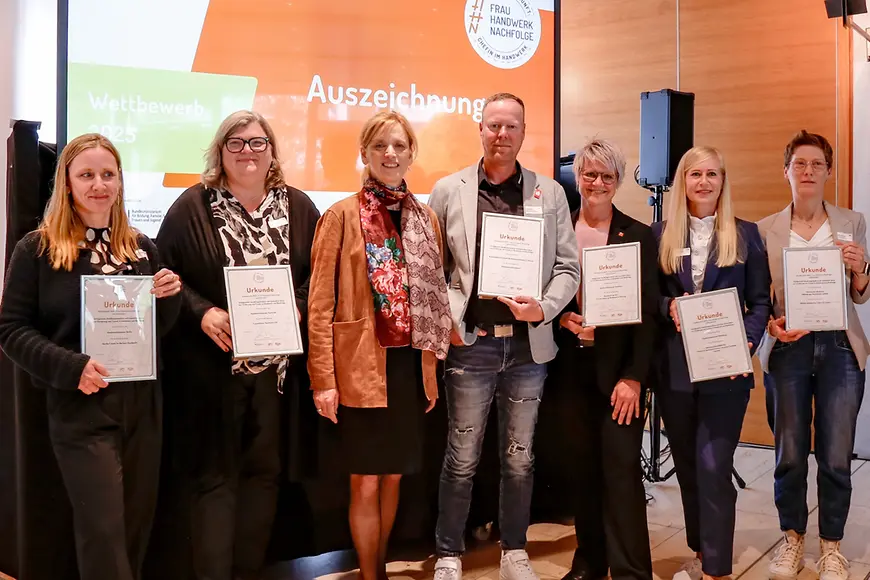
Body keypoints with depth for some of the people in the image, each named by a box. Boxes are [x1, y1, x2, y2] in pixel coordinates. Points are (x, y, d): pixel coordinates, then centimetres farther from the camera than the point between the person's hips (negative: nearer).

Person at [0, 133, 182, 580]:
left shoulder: (141, 248, 8)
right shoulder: (37, 248, -4)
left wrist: (170, 297, -7)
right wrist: (71, 366, -20)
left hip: (142, 404, 5)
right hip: (80, 409, -4)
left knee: (137, 526, 14)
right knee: (102, 532, -3)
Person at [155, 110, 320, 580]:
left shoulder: (298, 207, 7)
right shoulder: (193, 206, -1)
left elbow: (319, 272, 9)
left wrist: (298, 308, -8)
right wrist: (202, 313, -17)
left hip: (275, 361, 3)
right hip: (211, 362, -3)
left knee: (264, 469, 11)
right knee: (215, 474, 2)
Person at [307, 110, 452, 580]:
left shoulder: (426, 219, 9)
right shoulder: (341, 216, -5)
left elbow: (435, 299, 13)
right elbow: (320, 305, -8)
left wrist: (433, 368, 10)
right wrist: (323, 379, -13)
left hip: (411, 367, 5)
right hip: (362, 368, -4)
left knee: (394, 477, 15)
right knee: (365, 484, 4)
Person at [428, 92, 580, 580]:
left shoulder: (550, 193, 6)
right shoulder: (448, 191, 3)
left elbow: (568, 267, 5)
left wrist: (544, 308, -11)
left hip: (529, 345, 2)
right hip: (470, 344, -1)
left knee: (520, 459, 12)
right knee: (462, 459, 6)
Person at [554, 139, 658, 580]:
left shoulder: (639, 237, 1)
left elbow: (648, 313, -3)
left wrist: (634, 377, -10)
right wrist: (562, 318, -10)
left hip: (619, 368, -2)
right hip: (572, 366, 2)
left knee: (621, 468, -4)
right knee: (580, 466, 9)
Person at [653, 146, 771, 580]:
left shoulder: (745, 235, 4)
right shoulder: (661, 234, 7)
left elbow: (760, 301, 1)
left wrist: (747, 341, -15)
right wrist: (668, 308, -13)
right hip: (674, 368, 3)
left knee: (713, 469, -9)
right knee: (687, 467, 13)